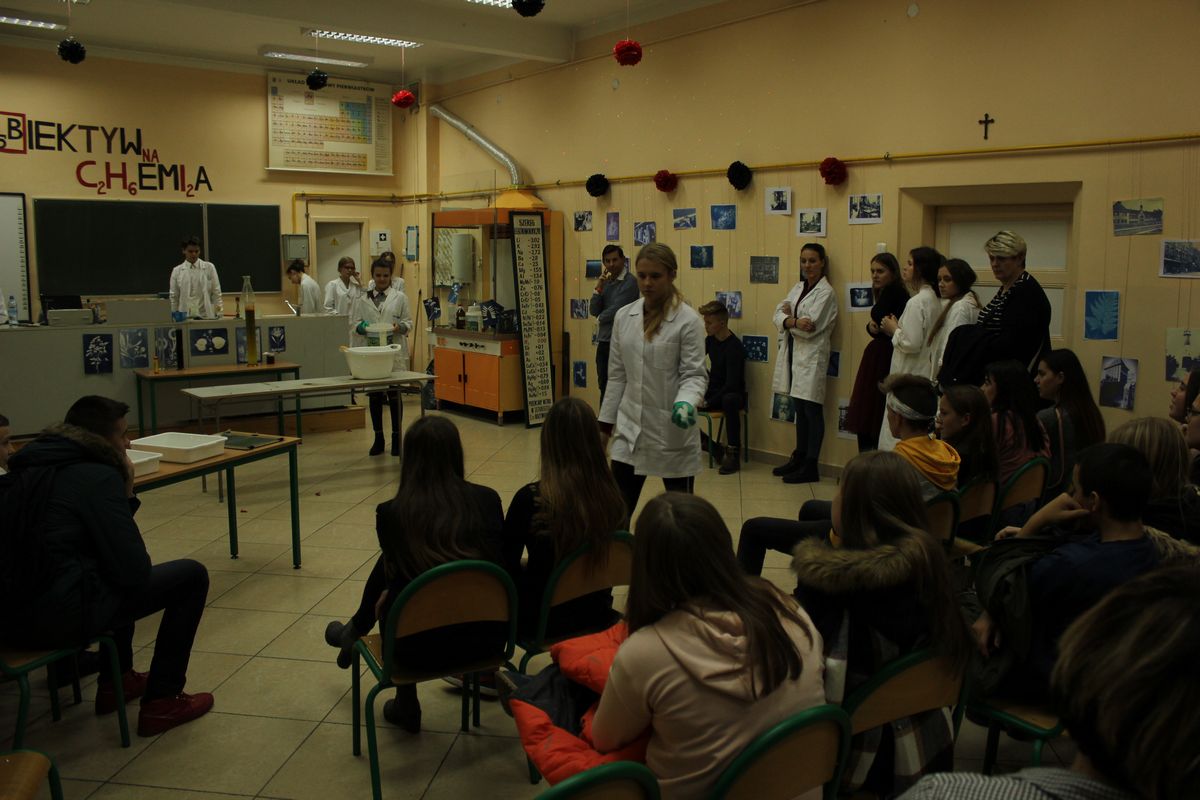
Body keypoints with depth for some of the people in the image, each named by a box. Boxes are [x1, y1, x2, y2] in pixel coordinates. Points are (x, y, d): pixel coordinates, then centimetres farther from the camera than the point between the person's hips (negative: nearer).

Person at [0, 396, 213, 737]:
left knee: (116, 571, 35)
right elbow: (135, 570, -12)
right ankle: (162, 702, 7)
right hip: (59, 618, -9)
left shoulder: (31, 468, 14)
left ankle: (116, 681, 37)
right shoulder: (98, 477, -12)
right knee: (191, 576, 4)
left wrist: (124, 495, 8)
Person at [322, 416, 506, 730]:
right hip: (485, 637, 2)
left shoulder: (392, 513, -11)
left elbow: (395, 573, 5)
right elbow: (498, 566, 6)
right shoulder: (487, 500, -7)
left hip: (423, 649, -2)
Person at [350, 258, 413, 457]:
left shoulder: (400, 297, 4)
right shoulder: (362, 300, 8)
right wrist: (360, 327, -15)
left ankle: (396, 437, 12)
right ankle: (378, 438, 17)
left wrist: (400, 327, -17)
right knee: (374, 397, 7)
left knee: (395, 395, 1)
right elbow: (353, 323, 7)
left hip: (394, 353, -2)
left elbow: (408, 323, 5)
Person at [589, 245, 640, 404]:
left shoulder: (630, 282, -10)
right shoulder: (606, 282, 11)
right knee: (604, 387, 13)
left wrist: (600, 319, 2)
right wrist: (599, 287, -7)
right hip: (603, 342, 7)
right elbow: (593, 310, 4)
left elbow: (616, 310, -16)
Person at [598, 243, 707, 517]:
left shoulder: (688, 320, -9)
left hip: (672, 428, -4)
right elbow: (617, 375, 11)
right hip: (631, 427, 4)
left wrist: (686, 402, -31)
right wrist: (606, 422, 12)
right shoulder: (623, 316, 5)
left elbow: (695, 373, -11)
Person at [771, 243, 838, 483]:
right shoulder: (798, 288, 14)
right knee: (800, 410, 16)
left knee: (812, 411, -2)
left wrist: (789, 318, -4)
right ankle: (799, 458, 27)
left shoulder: (825, 292, -9)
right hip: (793, 354, 7)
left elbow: (810, 327, -18)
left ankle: (811, 467, 3)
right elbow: (779, 314, 2)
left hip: (811, 357, -7)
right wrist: (794, 321, -17)